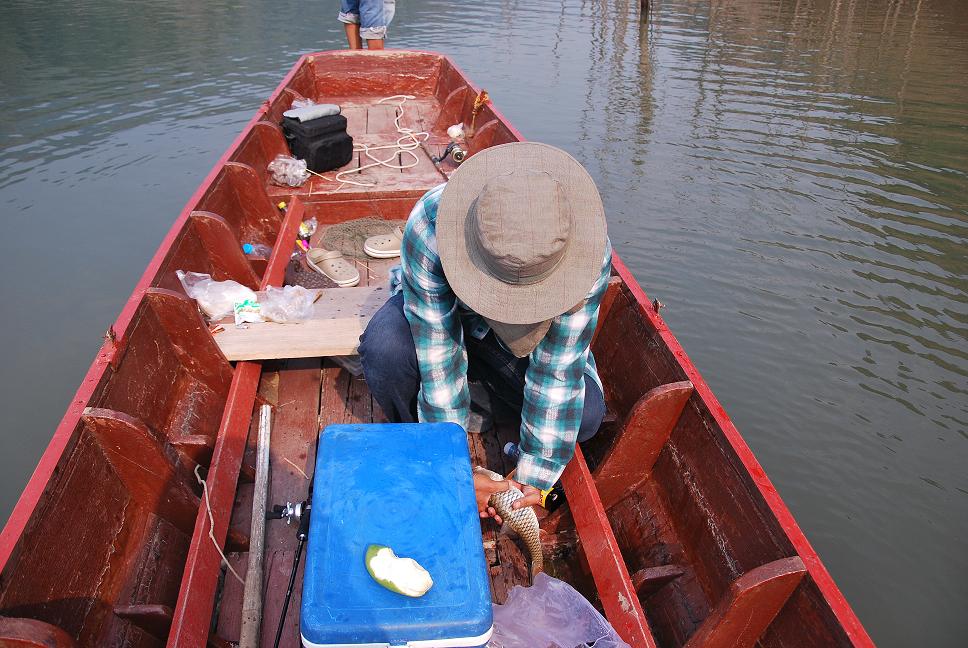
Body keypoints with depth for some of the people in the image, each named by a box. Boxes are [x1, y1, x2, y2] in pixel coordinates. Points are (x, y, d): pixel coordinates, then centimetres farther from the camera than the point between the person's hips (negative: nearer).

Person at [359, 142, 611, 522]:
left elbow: (558, 371, -26)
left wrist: (535, 477, -23)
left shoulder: (590, 251, -34)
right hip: (439, 310, -1)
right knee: (384, 347, -35)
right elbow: (438, 360, -34)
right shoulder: (428, 231, -39)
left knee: (585, 415, -19)